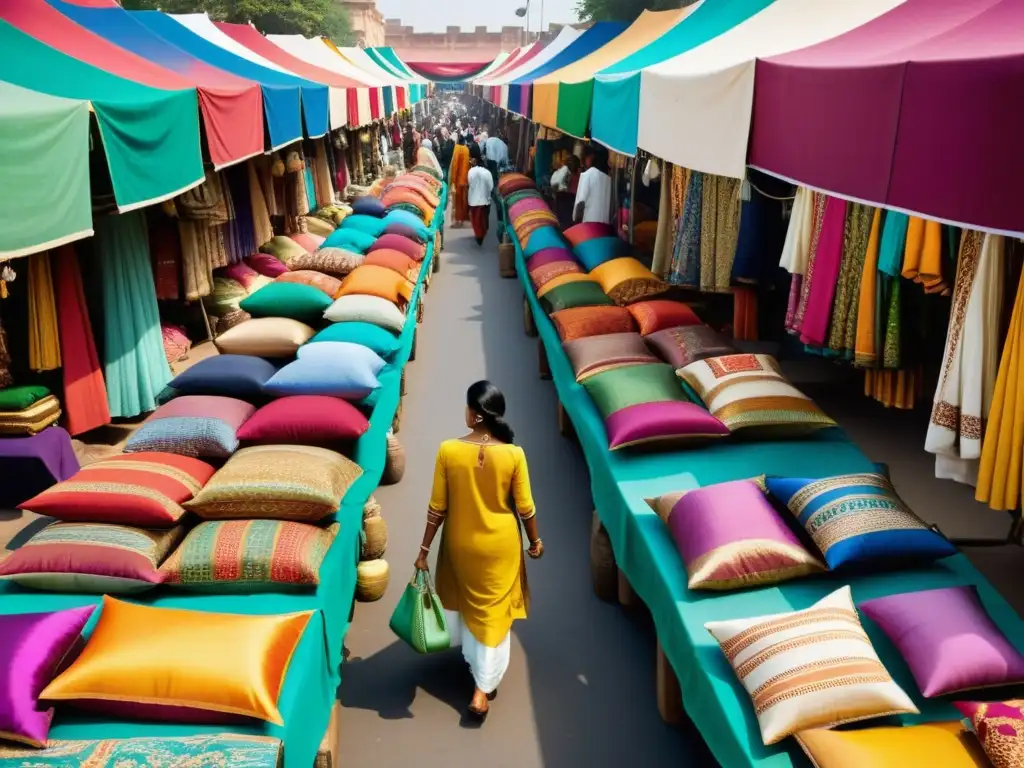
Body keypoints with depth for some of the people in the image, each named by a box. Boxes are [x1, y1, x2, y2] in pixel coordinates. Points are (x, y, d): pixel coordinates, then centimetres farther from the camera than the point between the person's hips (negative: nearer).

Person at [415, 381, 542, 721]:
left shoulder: (448, 451, -19)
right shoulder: (513, 455, -20)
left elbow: (437, 508, -12)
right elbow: (525, 507, -10)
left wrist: (424, 549, 1)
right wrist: (535, 540, 9)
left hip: (461, 543, 2)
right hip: (500, 545, -1)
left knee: (464, 600, 29)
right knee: (493, 612, 13)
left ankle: (470, 656, 54)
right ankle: (482, 690, 15)